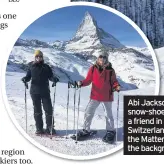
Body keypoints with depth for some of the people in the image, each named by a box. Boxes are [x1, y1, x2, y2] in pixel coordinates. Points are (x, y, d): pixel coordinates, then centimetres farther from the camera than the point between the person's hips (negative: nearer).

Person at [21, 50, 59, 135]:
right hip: (34, 92, 0)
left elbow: (50, 76, 4)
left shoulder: (46, 67, 7)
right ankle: (39, 128, 14)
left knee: (48, 109, -2)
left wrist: (54, 79, -18)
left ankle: (50, 128, 8)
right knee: (37, 110, 6)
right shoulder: (31, 67, 7)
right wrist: (25, 79, -15)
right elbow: (28, 76, 7)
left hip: (45, 91, 0)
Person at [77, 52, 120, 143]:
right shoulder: (93, 69, -1)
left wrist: (117, 86, -18)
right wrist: (82, 83, -17)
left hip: (107, 96, -2)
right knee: (88, 113, 6)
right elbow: (88, 80, 1)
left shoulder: (110, 70, -4)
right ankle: (86, 130, 21)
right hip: (95, 96, 2)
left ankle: (110, 132, 26)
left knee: (108, 115, 10)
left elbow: (114, 81, 1)